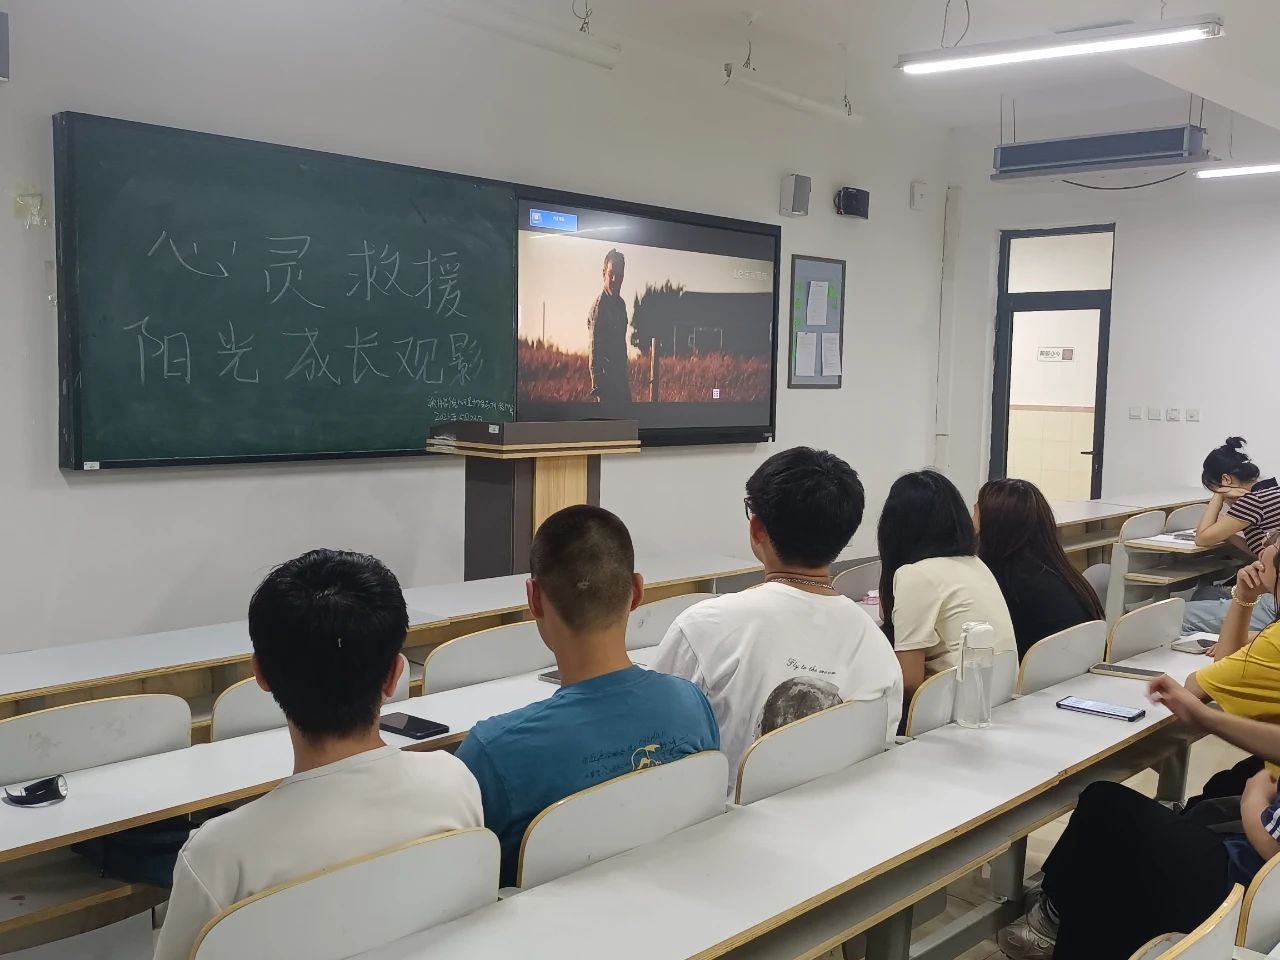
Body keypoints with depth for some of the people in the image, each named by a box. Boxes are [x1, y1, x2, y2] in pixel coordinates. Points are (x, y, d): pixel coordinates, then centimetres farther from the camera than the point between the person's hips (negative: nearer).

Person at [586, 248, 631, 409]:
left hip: (621, 377, 9)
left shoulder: (621, 304, 14)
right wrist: (596, 385, -19)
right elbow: (594, 349, -16)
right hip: (606, 378, -9)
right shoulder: (599, 305, -12)